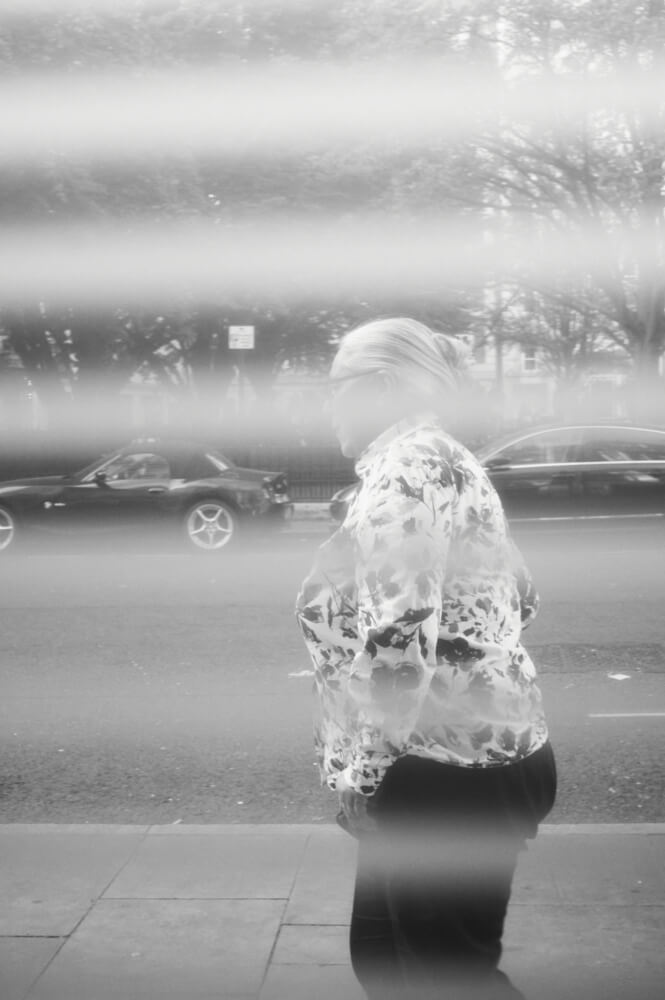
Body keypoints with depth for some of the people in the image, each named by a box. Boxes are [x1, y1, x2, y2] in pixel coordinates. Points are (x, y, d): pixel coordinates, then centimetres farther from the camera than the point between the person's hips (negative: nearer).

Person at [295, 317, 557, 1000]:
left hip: (449, 770, -10)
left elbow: (397, 641, -26)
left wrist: (354, 769, -17)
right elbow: (518, 600, 21)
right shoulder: (449, 463, 15)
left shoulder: (406, 464, -16)